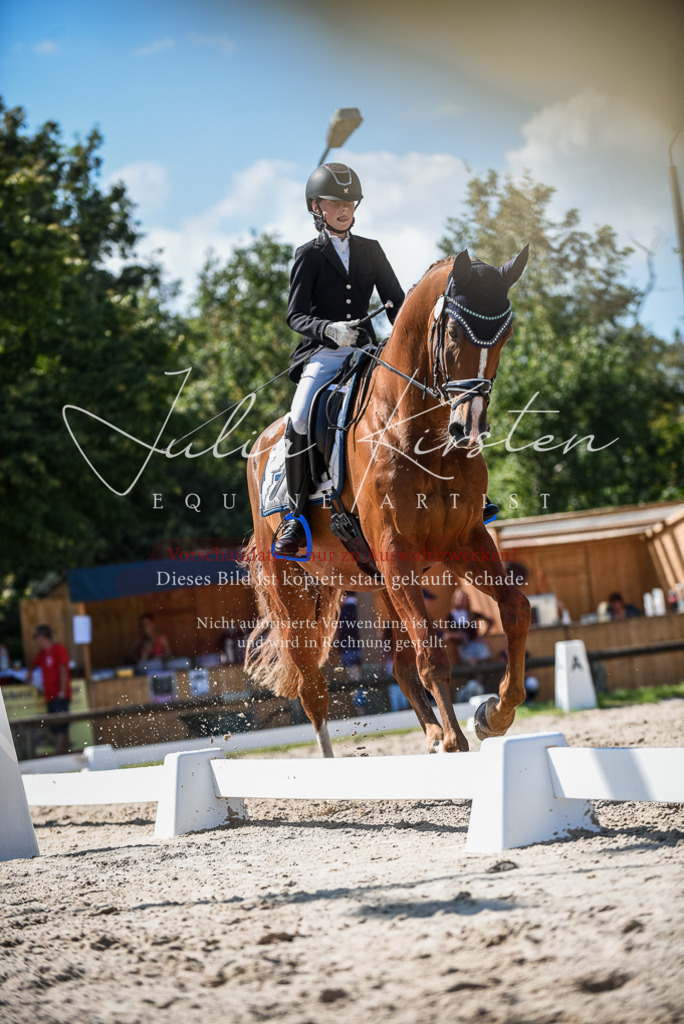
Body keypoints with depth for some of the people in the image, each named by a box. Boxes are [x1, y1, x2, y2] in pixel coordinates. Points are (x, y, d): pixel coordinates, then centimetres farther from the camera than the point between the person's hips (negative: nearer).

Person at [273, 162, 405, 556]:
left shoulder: (371, 250, 15)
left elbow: (396, 301, 14)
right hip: (322, 353, -3)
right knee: (299, 421, -26)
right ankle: (296, 516, -15)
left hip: (365, 350, 3)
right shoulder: (309, 255, 5)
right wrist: (328, 330, -25)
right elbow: (296, 315, -5)